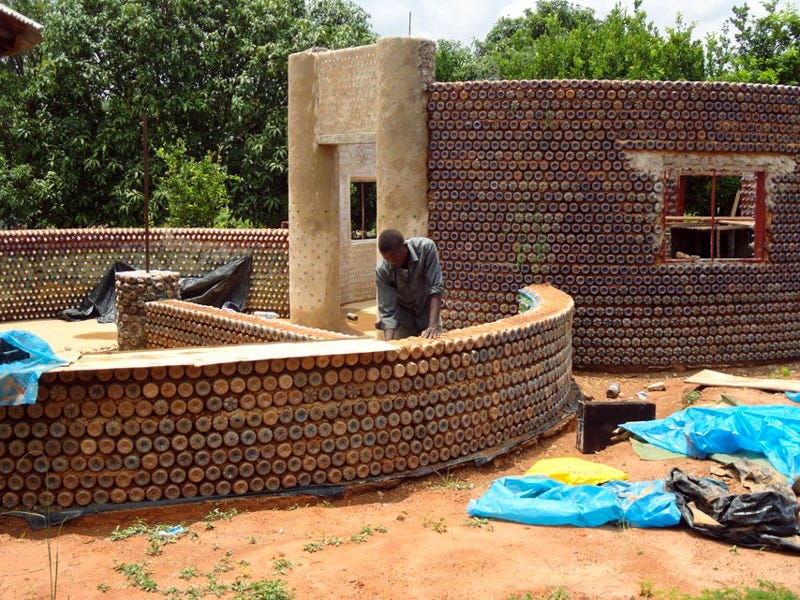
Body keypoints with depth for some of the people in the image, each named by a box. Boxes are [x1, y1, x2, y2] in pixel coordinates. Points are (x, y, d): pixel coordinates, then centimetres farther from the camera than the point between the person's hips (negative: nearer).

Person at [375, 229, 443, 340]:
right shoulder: (382, 270, -26)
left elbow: (436, 287, -28)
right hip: (403, 316, 0)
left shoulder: (426, 247, -27)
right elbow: (387, 311, -24)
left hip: (428, 311, 1)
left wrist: (433, 326, -35)